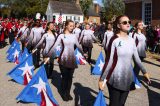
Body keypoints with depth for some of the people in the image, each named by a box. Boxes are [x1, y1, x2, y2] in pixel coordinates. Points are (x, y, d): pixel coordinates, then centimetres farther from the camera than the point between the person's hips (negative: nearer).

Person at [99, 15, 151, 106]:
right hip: (115, 79, -5)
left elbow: (137, 58, 12)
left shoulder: (131, 40, 4)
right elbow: (109, 61, -12)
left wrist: (144, 72, 18)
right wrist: (102, 79, -11)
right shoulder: (114, 40, -12)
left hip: (128, 78, 5)